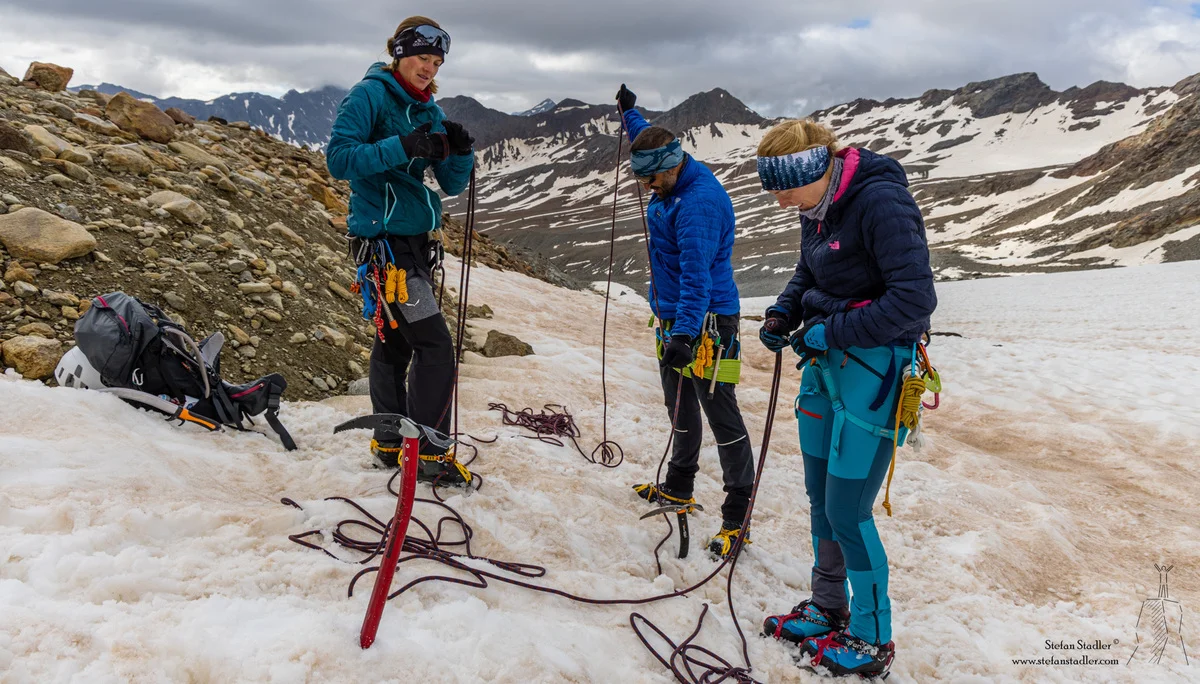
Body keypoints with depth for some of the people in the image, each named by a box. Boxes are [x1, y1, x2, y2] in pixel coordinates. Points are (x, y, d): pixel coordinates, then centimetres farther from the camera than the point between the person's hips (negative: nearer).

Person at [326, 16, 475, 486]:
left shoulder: (429, 111, 14)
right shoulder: (369, 95, -7)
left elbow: (452, 185, 11)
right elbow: (339, 159, -18)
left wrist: (461, 152, -10)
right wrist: (401, 148, -27)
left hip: (417, 241, 8)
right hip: (383, 239, -8)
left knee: (395, 340, 14)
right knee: (435, 346, -11)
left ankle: (389, 443, 25)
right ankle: (431, 453, -3)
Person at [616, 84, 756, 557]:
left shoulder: (700, 199, -23)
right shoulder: (670, 185, 7)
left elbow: (697, 273, -31)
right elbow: (647, 142, 32)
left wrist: (685, 332, -37)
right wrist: (630, 112, 45)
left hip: (706, 321, -10)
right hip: (672, 316, 10)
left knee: (721, 415, -6)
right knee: (679, 407, 19)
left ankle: (738, 513, -1)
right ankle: (678, 488, 34)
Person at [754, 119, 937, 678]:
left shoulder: (880, 201, -21)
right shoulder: (818, 208, 7)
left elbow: (915, 299, -25)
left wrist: (830, 332, -21)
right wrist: (783, 314, 2)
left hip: (873, 366, -9)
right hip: (826, 361, 9)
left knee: (847, 513, -2)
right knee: (821, 499, 16)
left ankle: (872, 641, 17)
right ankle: (828, 610, 35)